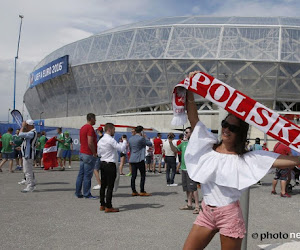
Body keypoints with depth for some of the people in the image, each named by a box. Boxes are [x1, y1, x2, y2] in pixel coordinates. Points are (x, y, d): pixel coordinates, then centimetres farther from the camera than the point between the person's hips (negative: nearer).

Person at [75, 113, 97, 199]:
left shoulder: (82, 128, 15)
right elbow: (90, 143, -22)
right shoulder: (90, 128, -15)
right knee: (87, 175, -3)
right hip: (89, 155, -9)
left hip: (82, 153, 9)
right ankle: (87, 194, 2)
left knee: (81, 174, 12)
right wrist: (94, 153, -11)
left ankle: (78, 193, 16)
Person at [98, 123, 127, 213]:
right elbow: (121, 148, -20)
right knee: (110, 186, -4)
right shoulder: (111, 140, -15)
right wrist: (124, 141, -1)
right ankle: (108, 207, -2)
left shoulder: (100, 140, 11)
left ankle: (102, 205, 19)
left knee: (103, 185, 13)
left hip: (103, 164, 9)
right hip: (110, 165, -9)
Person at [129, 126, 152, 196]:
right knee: (143, 175, 1)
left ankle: (134, 191, 8)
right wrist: (145, 137, 10)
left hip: (132, 159, 7)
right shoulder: (141, 138, -11)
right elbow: (150, 144, -1)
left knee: (133, 176, 7)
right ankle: (142, 192, 0)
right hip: (140, 160, -7)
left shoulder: (130, 139, 11)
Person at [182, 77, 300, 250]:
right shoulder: (209, 146, 3)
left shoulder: (246, 158, -8)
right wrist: (190, 90, -8)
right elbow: (193, 118, -2)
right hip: (206, 212, 4)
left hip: (229, 215, -4)